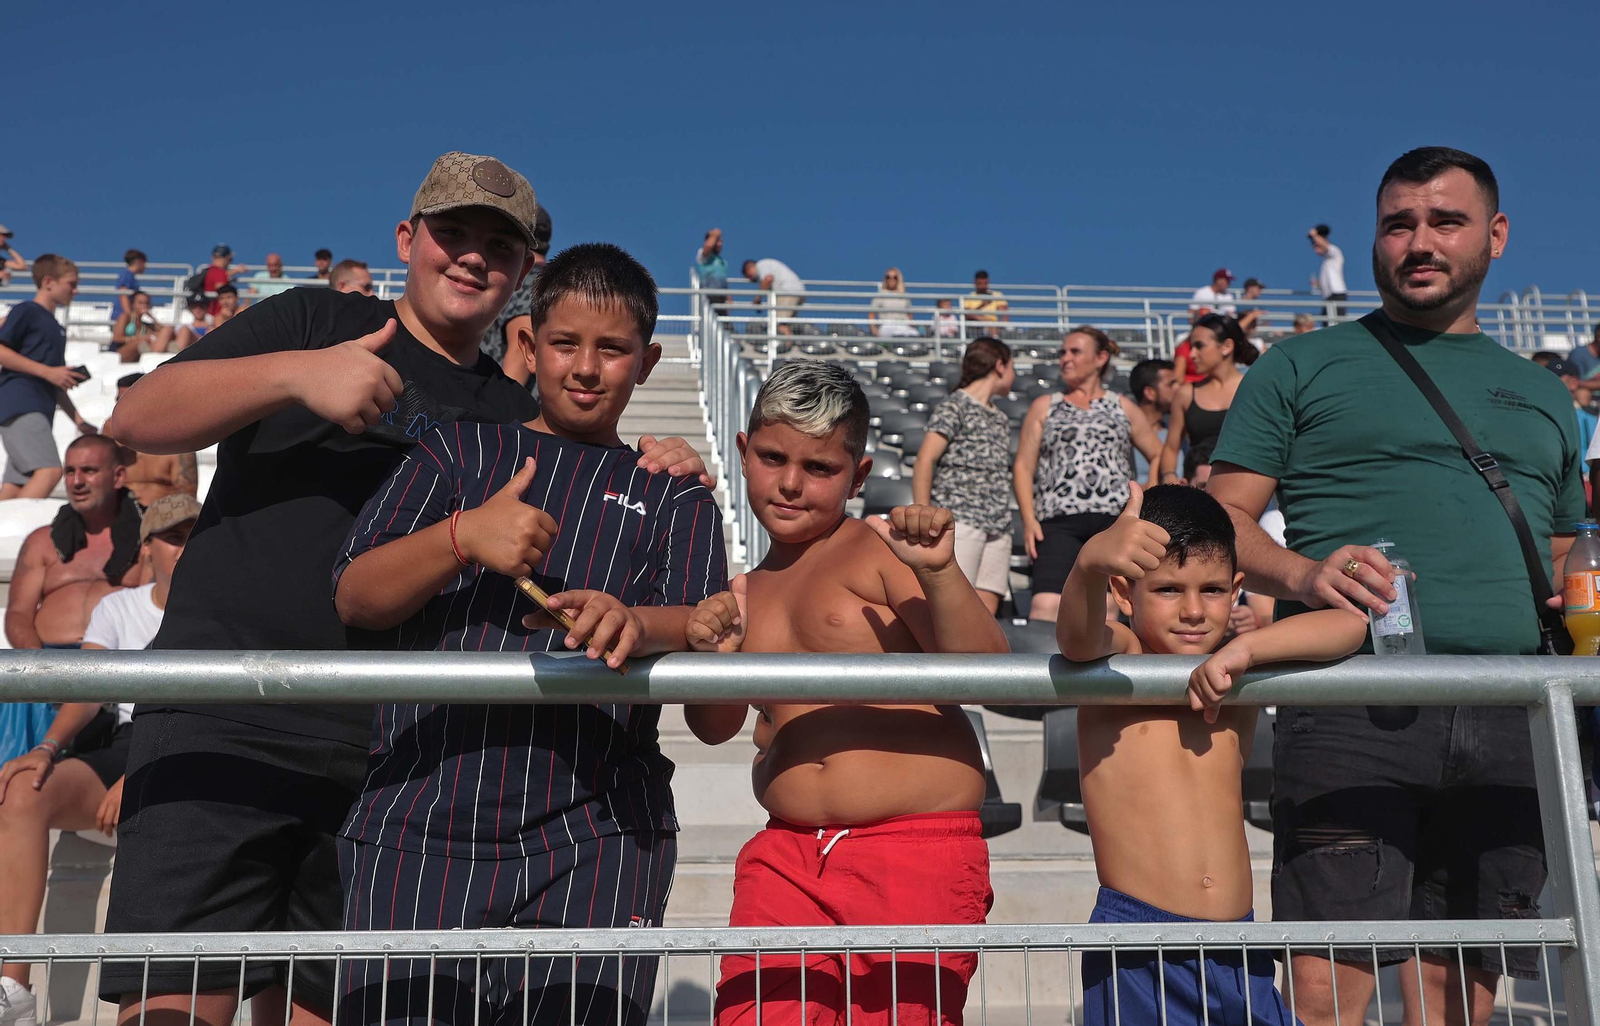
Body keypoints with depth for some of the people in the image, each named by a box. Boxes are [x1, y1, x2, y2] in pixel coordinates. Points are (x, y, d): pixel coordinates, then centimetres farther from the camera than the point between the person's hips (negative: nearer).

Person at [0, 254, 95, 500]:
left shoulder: (57, 329, 26)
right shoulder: (26, 311, 1)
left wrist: (77, 417, 23)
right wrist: (47, 371, -14)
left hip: (38, 411, 9)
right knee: (49, 470, -25)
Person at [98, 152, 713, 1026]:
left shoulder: (515, 417, 17)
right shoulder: (317, 320, 7)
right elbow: (136, 419, -1)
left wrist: (650, 479, -7)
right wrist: (294, 373, -18)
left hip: (387, 756, 3)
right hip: (224, 720, -3)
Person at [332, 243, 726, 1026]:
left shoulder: (674, 497, 17)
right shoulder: (458, 452, 17)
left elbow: (706, 633, -1)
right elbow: (354, 596, 6)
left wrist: (637, 624, -25)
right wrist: (463, 536, -13)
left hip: (595, 834, 0)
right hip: (419, 820, 0)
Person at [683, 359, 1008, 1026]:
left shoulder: (880, 551, -5)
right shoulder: (749, 592, 13)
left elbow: (983, 672, -13)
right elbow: (715, 727, 14)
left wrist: (939, 572, -28)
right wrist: (711, 656, -5)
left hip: (917, 852, -4)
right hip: (786, 855, 5)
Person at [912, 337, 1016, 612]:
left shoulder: (1001, 419, 23)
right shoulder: (954, 406, 0)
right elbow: (924, 461, -8)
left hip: (998, 528, 7)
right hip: (959, 521, -7)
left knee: (986, 616, 0)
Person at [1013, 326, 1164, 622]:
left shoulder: (1123, 407, 18)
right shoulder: (1044, 406, 16)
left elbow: (1159, 456, 20)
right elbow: (1023, 466, 9)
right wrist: (1029, 519, -4)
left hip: (1117, 520, 1)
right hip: (1059, 522, -1)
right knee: (1046, 604, -18)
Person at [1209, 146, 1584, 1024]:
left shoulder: (1541, 394, 23)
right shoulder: (1303, 367, 10)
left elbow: (1558, 556, 28)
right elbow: (1223, 520, 3)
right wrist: (1302, 575, -17)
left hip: (1512, 723, 4)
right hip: (1353, 705, -4)